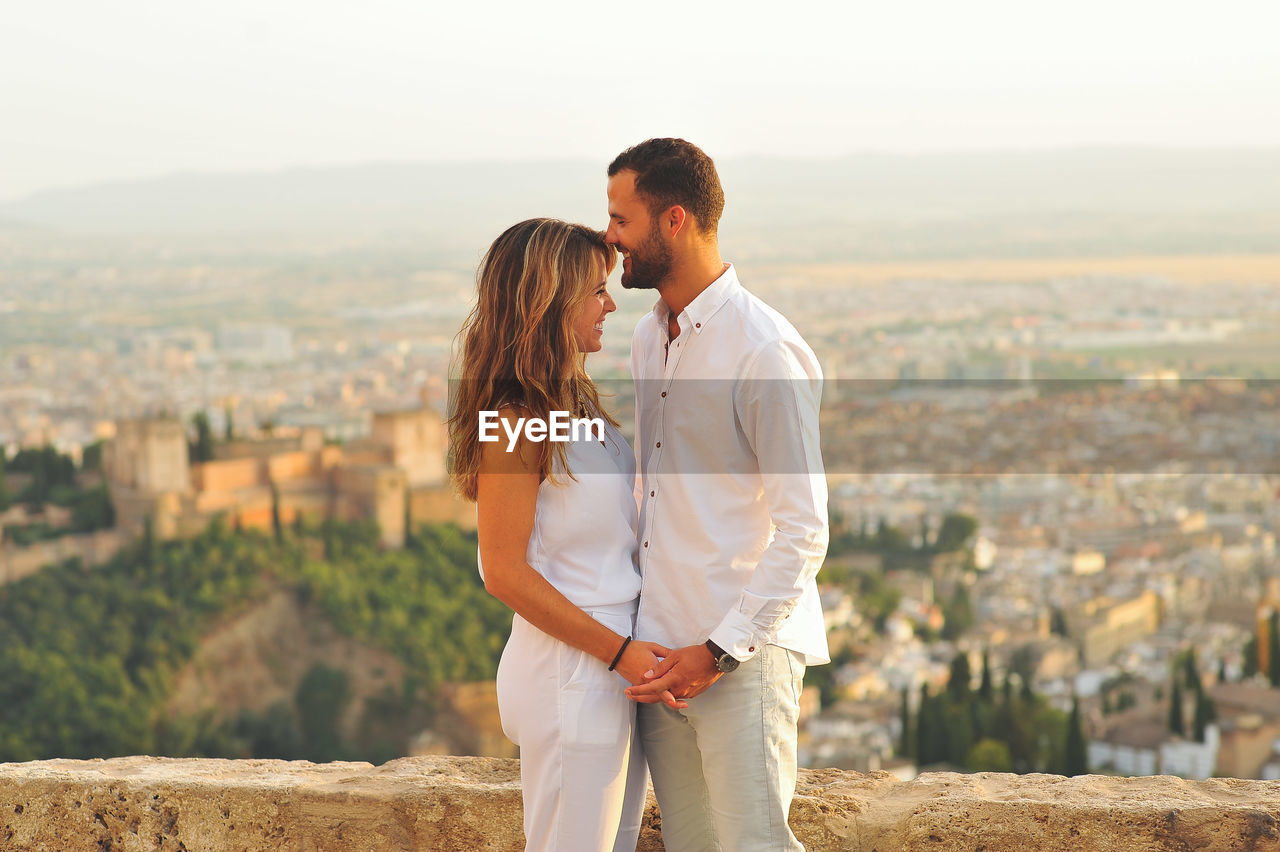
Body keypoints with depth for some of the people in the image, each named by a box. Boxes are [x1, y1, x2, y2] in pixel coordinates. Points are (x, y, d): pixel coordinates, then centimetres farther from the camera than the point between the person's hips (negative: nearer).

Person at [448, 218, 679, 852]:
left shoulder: (575, 399, 11)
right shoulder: (514, 419, -16)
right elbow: (505, 572, -18)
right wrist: (618, 652, -18)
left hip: (620, 665, 9)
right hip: (569, 671, -9)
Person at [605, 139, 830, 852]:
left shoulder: (767, 351, -14)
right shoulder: (649, 338, 13)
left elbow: (804, 532, -16)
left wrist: (722, 649, -17)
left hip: (742, 657, -8)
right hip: (660, 655, 8)